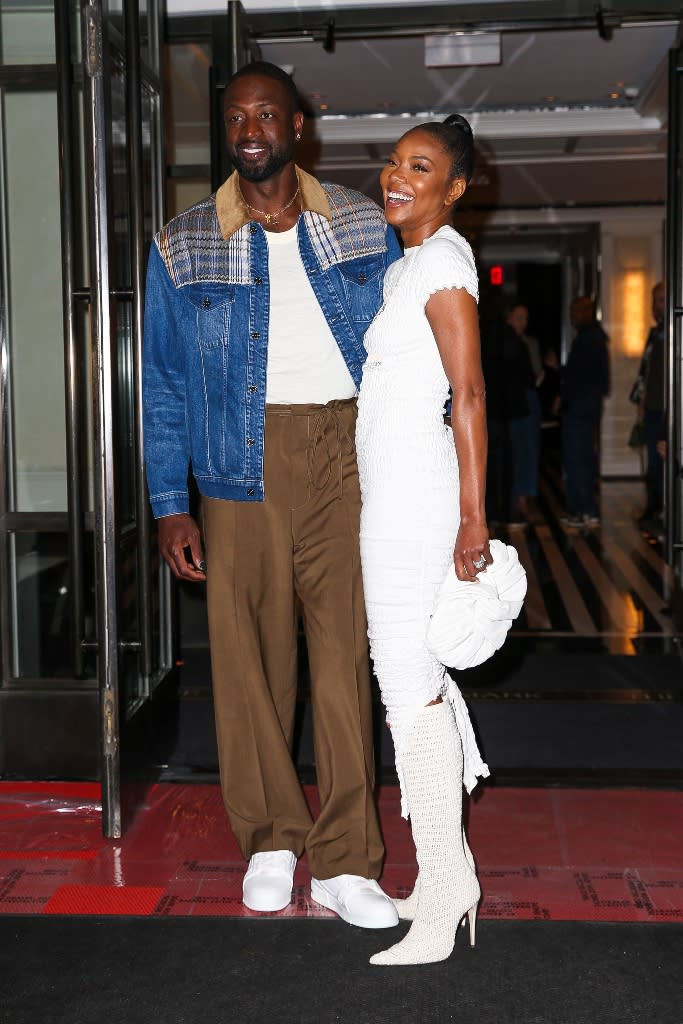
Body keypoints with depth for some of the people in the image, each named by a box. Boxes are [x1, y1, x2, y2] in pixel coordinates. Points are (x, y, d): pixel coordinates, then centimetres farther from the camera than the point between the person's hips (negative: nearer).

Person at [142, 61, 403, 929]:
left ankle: (343, 863, 8)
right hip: (243, 466, 0)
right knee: (249, 657, 2)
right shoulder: (182, 247, 6)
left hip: (345, 454, 0)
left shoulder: (364, 228, 8)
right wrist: (169, 506, -1)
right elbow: (162, 384, 6)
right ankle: (270, 839, 21)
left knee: (345, 654, -1)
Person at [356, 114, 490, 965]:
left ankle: (441, 897, -1)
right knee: (418, 673, 11)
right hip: (391, 488, 10)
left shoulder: (441, 260, -9)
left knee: (409, 682, -8)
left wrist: (473, 515, -18)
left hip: (410, 491, -10)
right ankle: (450, 871, 19)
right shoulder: (405, 263, 19)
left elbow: (469, 396, -15)